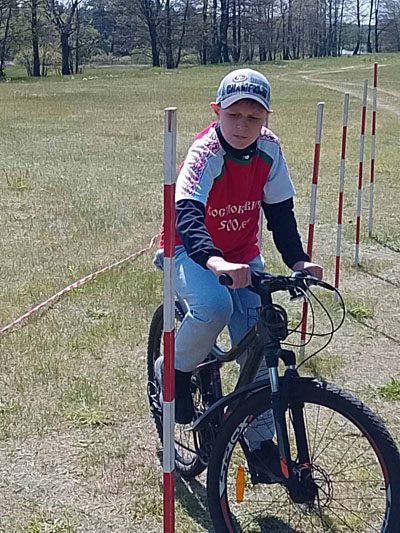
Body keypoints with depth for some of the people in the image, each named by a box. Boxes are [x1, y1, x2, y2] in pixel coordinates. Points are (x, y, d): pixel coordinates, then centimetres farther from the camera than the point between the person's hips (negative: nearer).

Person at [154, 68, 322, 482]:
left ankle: (261, 442, 13)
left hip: (243, 256, 5)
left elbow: (280, 211, -3)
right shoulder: (206, 153, -27)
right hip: (192, 252, -5)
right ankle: (173, 371, -5)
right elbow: (187, 216, -42)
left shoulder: (268, 148, -11)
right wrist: (217, 265, -60)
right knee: (214, 307, -35)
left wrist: (298, 260, -17)